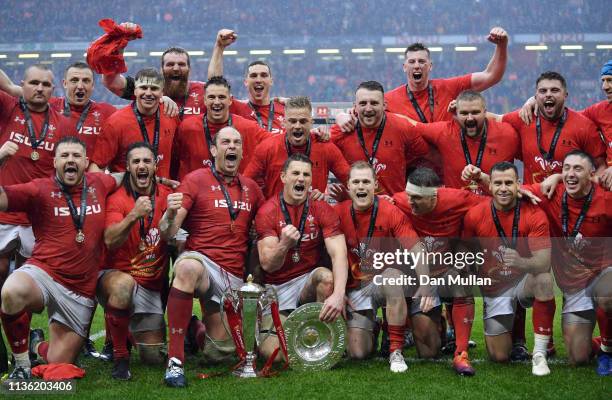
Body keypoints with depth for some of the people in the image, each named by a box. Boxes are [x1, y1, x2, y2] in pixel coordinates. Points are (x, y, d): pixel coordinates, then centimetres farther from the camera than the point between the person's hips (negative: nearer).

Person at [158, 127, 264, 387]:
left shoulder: (251, 188, 12)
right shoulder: (196, 180, -2)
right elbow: (167, 234, -9)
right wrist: (171, 214, -31)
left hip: (234, 276, 5)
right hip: (201, 260, -5)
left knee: (221, 351, 4)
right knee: (188, 267, -42)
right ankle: (175, 361, -37)